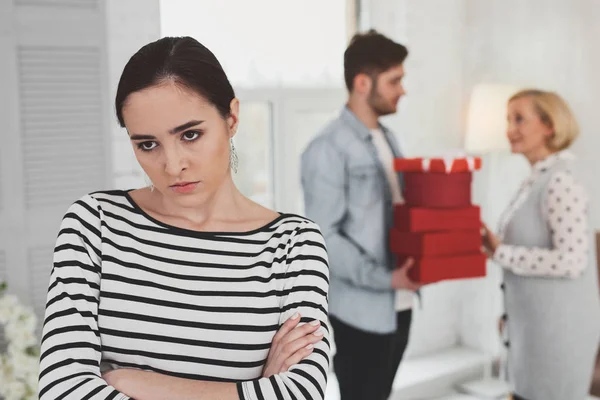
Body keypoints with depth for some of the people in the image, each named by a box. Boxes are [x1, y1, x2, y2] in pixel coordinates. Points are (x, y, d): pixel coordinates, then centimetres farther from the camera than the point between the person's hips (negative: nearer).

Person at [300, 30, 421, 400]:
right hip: (361, 310, -8)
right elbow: (323, 237, -19)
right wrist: (384, 278, -22)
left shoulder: (388, 139, 11)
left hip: (399, 305, 8)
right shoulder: (328, 150, -15)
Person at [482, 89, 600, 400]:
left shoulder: (561, 183, -18)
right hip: (533, 327, 9)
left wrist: (500, 252, -20)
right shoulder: (535, 182, 10)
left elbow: (571, 261, -24)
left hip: (558, 330, -9)